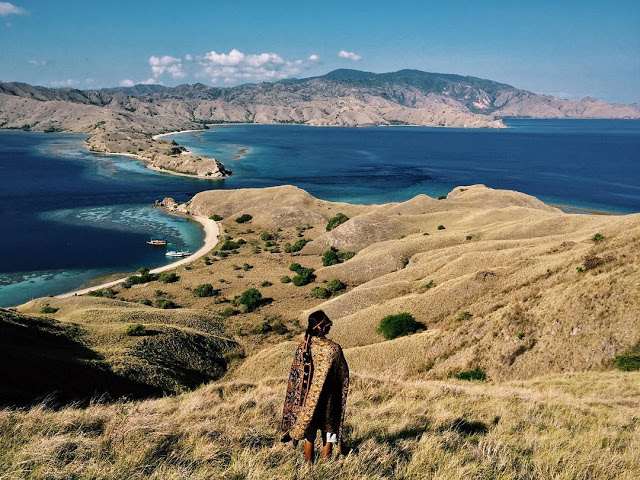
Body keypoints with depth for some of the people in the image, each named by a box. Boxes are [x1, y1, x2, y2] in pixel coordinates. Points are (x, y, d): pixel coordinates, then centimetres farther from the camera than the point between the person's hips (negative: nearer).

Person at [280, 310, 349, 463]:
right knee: (328, 434, 15)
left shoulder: (302, 348, -10)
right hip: (328, 401, -2)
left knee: (308, 435, 16)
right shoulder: (334, 349, -15)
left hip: (307, 400, 2)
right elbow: (344, 376, -5)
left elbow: (294, 376, -3)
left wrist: (297, 400, 10)